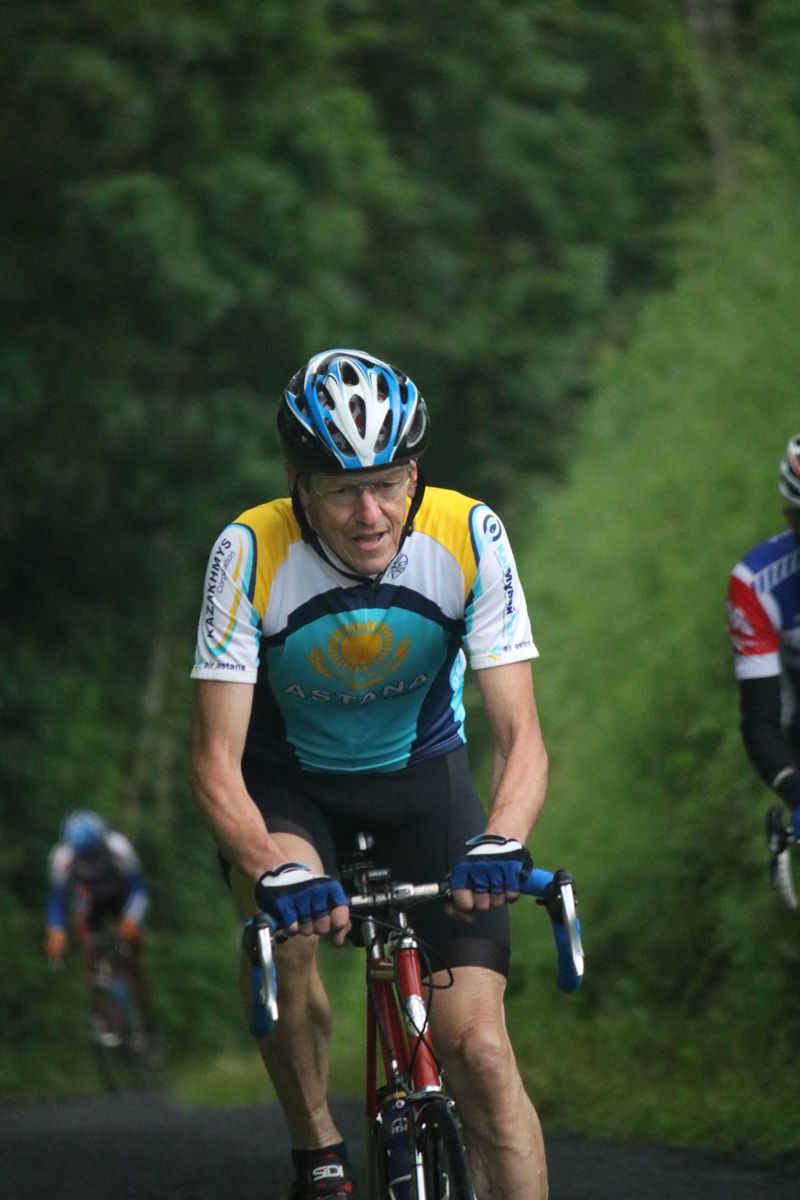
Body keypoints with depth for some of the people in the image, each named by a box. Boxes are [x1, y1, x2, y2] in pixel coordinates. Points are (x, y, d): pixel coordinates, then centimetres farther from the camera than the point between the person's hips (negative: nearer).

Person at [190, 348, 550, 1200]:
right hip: (287, 783, -1)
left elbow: (520, 736, -25)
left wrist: (501, 842, -46)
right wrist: (274, 871, -47)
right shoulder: (251, 554, -26)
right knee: (285, 924, -34)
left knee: (478, 1049, -14)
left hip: (422, 773, 1)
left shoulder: (468, 538, -24)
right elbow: (215, 760, -27)